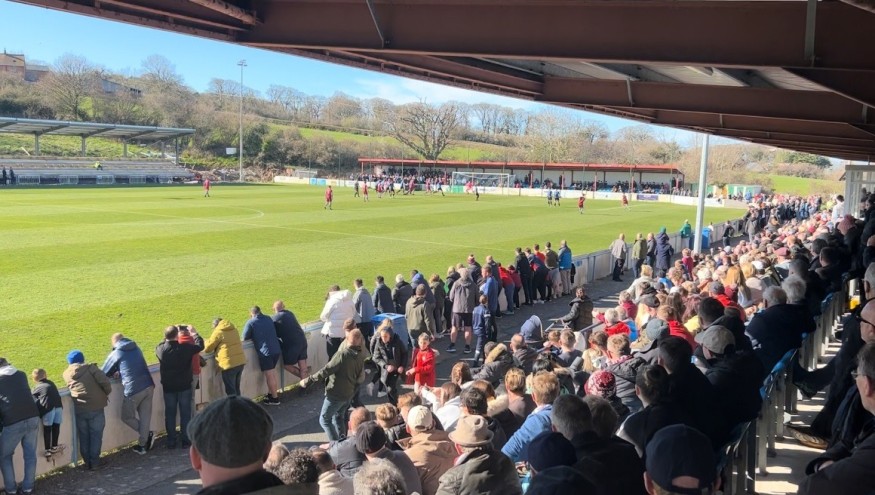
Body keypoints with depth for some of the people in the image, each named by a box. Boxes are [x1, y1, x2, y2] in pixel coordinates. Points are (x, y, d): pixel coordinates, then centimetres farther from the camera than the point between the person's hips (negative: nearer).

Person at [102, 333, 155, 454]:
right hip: (148, 386, 6)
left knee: (127, 417, 13)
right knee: (145, 416, 11)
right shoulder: (136, 349, 17)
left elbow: (103, 373, 10)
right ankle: (143, 444, 12)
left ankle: (147, 434, 5)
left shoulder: (115, 354, 0)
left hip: (133, 390, -6)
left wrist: (115, 372, 30)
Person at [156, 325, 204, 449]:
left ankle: (171, 441, 17)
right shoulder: (185, 348, -18)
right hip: (184, 387, -2)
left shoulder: (160, 349, -11)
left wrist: (168, 336, 18)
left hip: (168, 387, 2)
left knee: (170, 414, 12)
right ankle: (186, 441, 12)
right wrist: (194, 333, 10)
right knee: (185, 413, 8)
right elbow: (200, 346, -3)